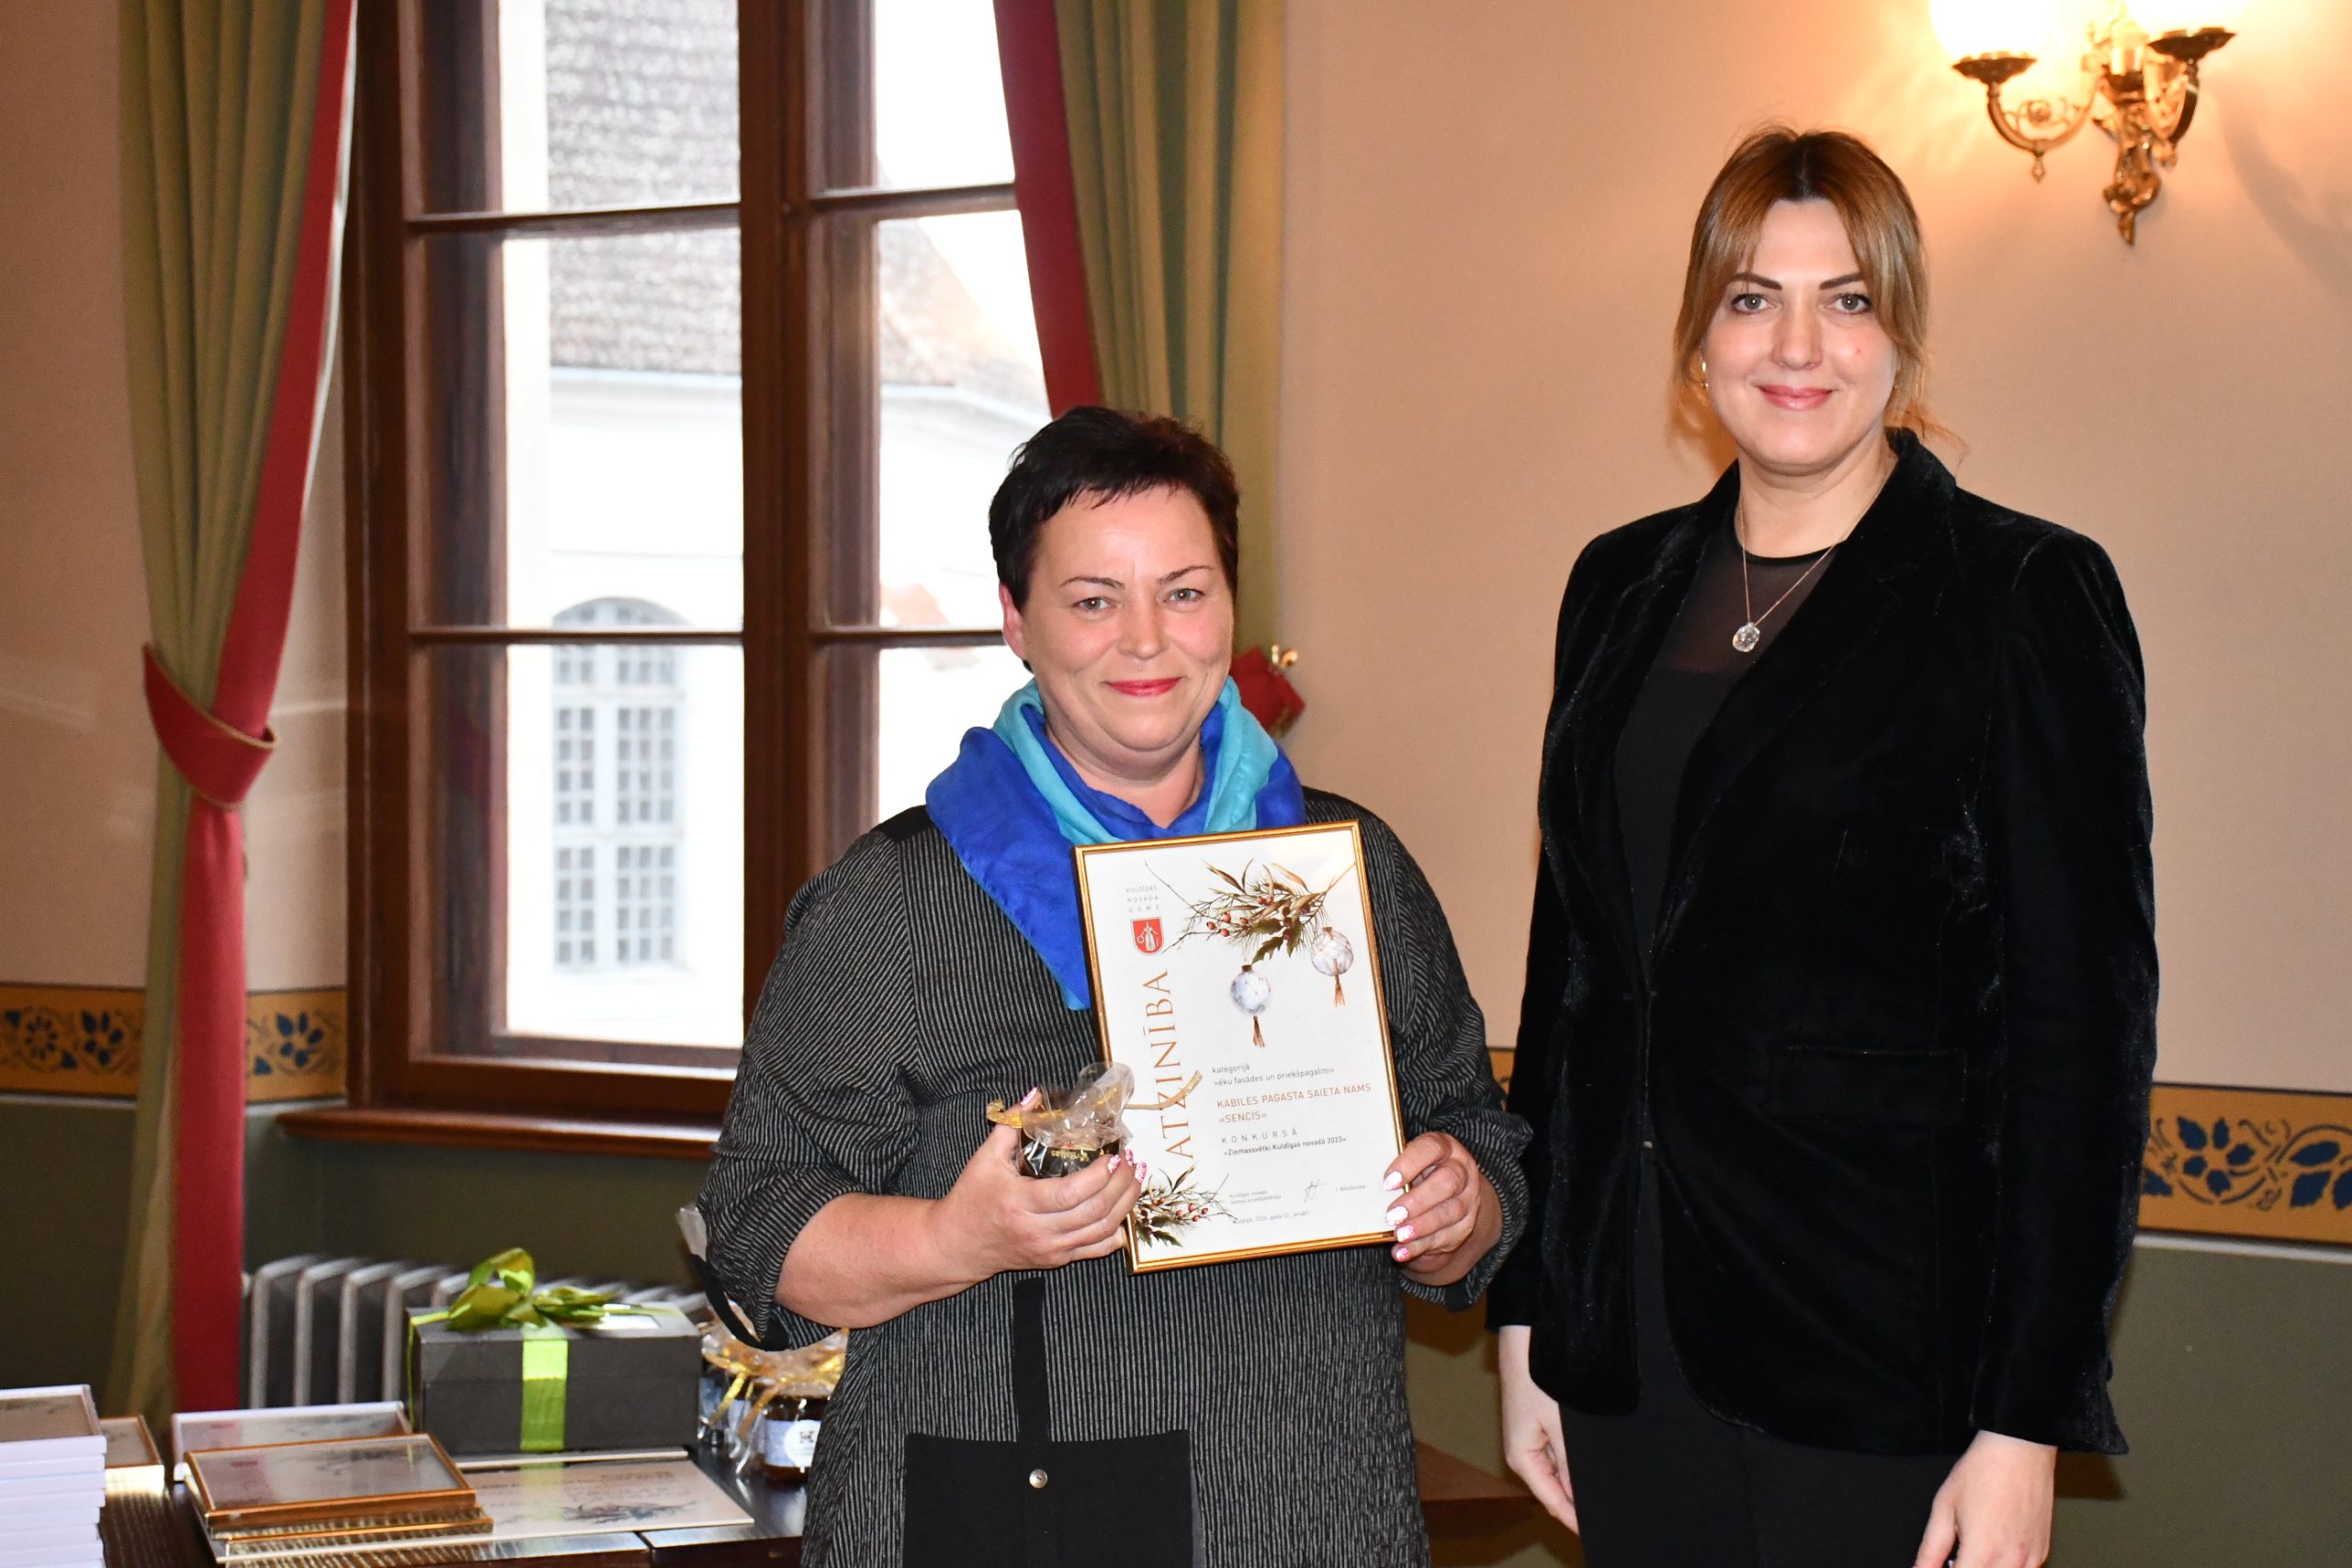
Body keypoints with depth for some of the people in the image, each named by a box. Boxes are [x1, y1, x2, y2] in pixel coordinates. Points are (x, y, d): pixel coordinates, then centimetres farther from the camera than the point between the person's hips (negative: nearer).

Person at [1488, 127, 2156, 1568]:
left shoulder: (2027, 598, -6)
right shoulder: (1624, 587, 9)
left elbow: (2083, 1026, -9)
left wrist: (2028, 1424, -13)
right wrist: (1527, 1314, 10)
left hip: (1883, 1370, -5)